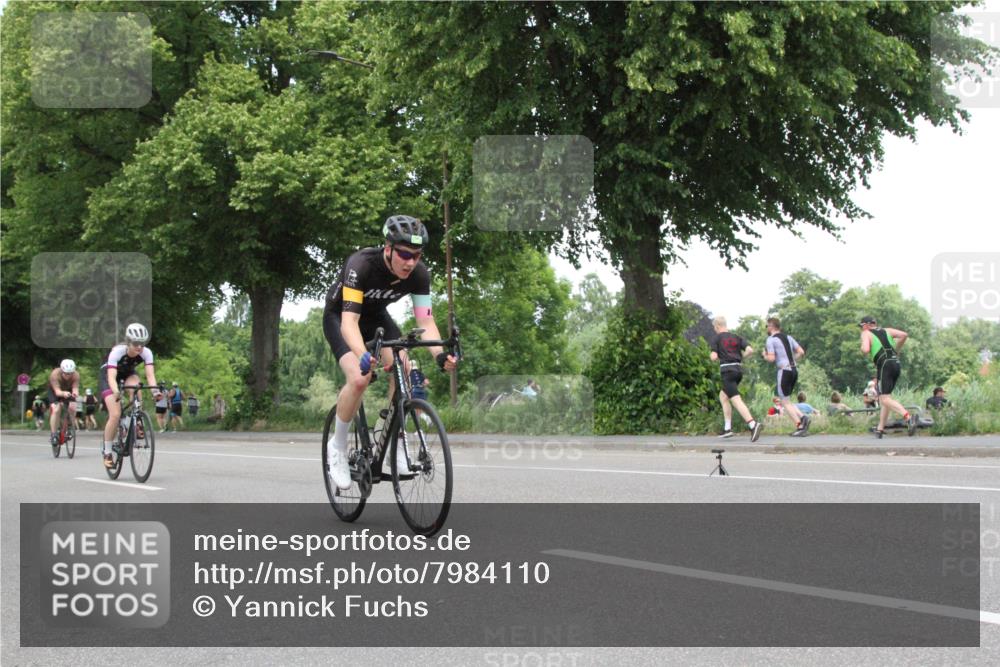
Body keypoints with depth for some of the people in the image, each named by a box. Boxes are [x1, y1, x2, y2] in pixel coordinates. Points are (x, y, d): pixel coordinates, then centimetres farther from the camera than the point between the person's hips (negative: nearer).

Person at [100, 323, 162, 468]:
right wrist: (116, 391, -65)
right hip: (107, 375, -3)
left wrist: (155, 390, -55)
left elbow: (150, 374, -35)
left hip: (127, 374, 3)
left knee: (134, 384, -35)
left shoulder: (146, 353, -26)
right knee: (115, 415, -19)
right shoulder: (117, 352, -36)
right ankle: (107, 453, -4)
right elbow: (111, 376, -45)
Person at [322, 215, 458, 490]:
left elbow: (426, 321, -24)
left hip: (376, 316, 4)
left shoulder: (419, 274, -23)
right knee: (359, 378, -27)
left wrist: (439, 354, -45)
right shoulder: (361, 265, -37)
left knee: (404, 370, -21)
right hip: (339, 316, -4)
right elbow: (349, 321, -44)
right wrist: (363, 356, -63)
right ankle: (338, 446, -5)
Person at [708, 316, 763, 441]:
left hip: (727, 371, -7)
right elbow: (750, 350, 0)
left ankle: (753, 425, -36)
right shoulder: (737, 337, 14)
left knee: (736, 400, -16)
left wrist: (711, 355, 16)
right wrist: (741, 357, 17)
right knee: (722, 396, 23)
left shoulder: (716, 339, 1)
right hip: (738, 370, 7)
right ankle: (727, 428, 19)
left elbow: (714, 357, -7)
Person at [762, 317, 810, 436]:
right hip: (794, 370, 7)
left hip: (784, 370, -7)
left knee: (785, 402, -1)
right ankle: (802, 417, -4)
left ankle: (800, 427, -11)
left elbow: (771, 358, -13)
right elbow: (801, 352, 11)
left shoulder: (771, 340, -5)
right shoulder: (788, 337, 16)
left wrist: (765, 356, 7)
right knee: (786, 400, 17)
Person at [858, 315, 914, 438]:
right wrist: (896, 349, 18)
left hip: (884, 365, -7)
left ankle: (908, 417, -36)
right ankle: (880, 429, 20)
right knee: (884, 397, 18)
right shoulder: (886, 330, 21)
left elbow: (865, 350, -12)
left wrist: (862, 348, 11)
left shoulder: (866, 334, 5)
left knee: (885, 399, -13)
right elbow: (904, 335, 7)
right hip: (896, 363, 7)